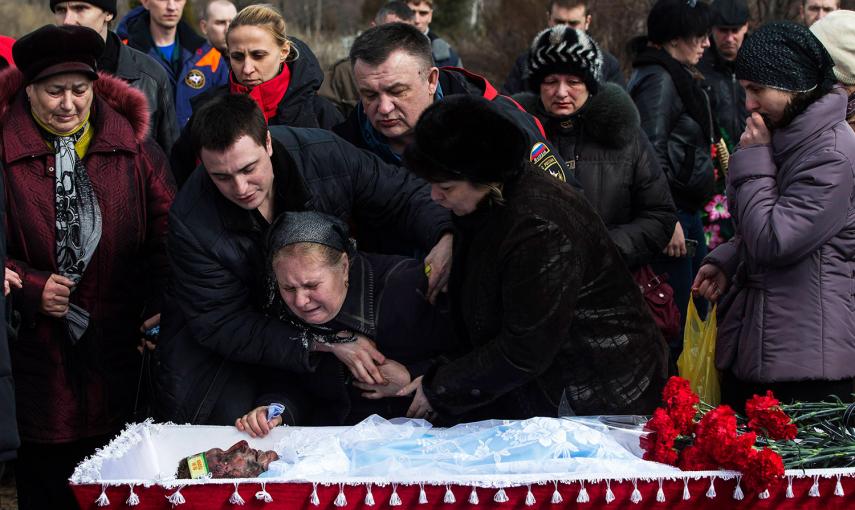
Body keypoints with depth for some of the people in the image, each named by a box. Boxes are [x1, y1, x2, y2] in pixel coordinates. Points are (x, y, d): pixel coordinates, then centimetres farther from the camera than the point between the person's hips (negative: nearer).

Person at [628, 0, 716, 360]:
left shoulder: (678, 77, 18)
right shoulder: (659, 79, -13)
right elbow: (652, 154, -20)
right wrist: (668, 220, -23)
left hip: (687, 210, 11)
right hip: (672, 211, -11)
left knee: (698, 316, 14)